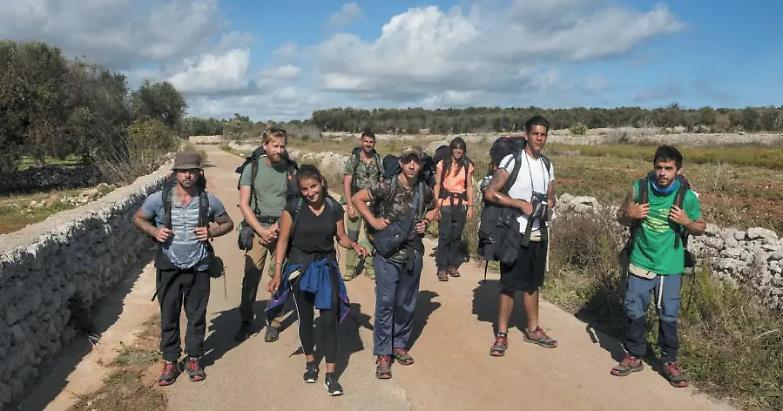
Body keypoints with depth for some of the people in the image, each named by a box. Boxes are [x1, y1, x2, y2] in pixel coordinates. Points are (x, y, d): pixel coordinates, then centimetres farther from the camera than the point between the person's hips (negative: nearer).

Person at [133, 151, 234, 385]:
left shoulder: (209, 200, -3)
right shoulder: (159, 199, -5)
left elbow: (228, 223, 9)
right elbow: (138, 219, 10)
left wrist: (211, 232, -10)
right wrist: (154, 231, -10)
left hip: (199, 269, 0)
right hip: (169, 269, 0)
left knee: (197, 316, 11)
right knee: (169, 317, 10)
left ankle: (194, 359, 28)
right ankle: (170, 362, 25)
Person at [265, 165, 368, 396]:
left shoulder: (334, 208, -5)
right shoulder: (293, 208, -11)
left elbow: (341, 237, 5)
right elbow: (283, 241, -7)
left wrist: (354, 245, -16)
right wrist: (277, 273, -11)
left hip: (326, 267, 1)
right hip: (300, 268, 0)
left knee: (329, 320, -3)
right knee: (306, 317, 14)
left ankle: (330, 375, 6)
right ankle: (310, 362, 36)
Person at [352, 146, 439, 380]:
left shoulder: (424, 190, 2)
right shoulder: (387, 187, -11)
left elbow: (434, 208, 22)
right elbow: (357, 198, -5)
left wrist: (425, 222, 4)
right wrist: (373, 220, -11)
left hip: (413, 254, 4)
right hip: (388, 254, -4)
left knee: (407, 304, 13)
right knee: (386, 303, -2)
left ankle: (400, 345, 30)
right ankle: (383, 354, 9)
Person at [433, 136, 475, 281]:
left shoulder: (467, 166, 8)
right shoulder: (442, 164, 1)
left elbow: (469, 187, 10)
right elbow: (437, 185, 1)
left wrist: (470, 207, 5)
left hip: (461, 205, 2)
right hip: (445, 204, -2)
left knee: (456, 236, 5)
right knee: (444, 236, -5)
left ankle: (453, 266, 17)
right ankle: (442, 268, 2)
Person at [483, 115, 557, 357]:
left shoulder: (547, 165, 10)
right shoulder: (512, 160, -11)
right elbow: (490, 193, -19)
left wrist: (549, 203, -3)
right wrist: (521, 204, -19)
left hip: (539, 234, 6)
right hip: (516, 234, -6)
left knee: (532, 284, 17)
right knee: (509, 285, 1)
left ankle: (532, 329, 31)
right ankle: (501, 335, 13)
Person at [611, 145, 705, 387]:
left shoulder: (687, 197, -9)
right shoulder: (639, 188, -7)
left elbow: (701, 227, 4)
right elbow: (620, 215, 6)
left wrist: (687, 222, -17)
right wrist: (629, 214, -17)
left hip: (670, 267, -1)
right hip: (640, 263, 1)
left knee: (668, 316, 7)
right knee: (634, 311, 9)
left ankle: (670, 361, 26)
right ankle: (633, 356, 26)